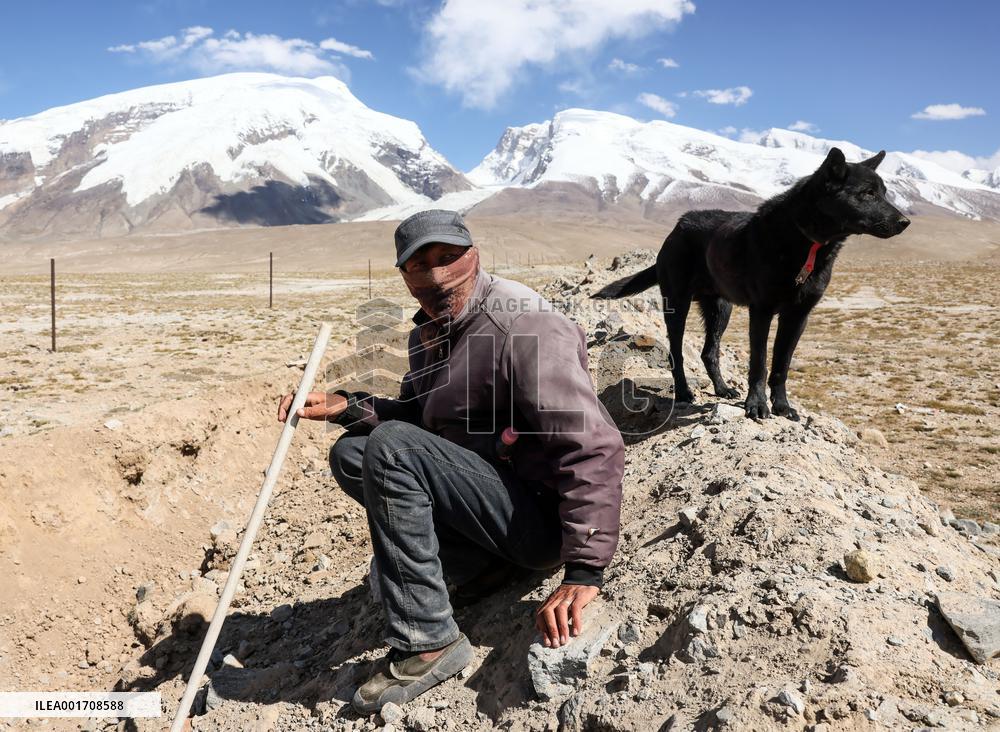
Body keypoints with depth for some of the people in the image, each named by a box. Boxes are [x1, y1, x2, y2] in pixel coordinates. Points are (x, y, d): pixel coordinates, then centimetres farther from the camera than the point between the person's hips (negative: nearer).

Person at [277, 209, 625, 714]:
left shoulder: (522, 326, -20)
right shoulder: (429, 332, 8)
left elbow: (595, 448, -27)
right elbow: (414, 416, 18)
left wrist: (584, 571, -33)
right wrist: (342, 406, -1)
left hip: (543, 517, -9)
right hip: (497, 489, 9)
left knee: (391, 447, -24)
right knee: (350, 452, 7)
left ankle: (427, 643, -16)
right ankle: (482, 567, 2)